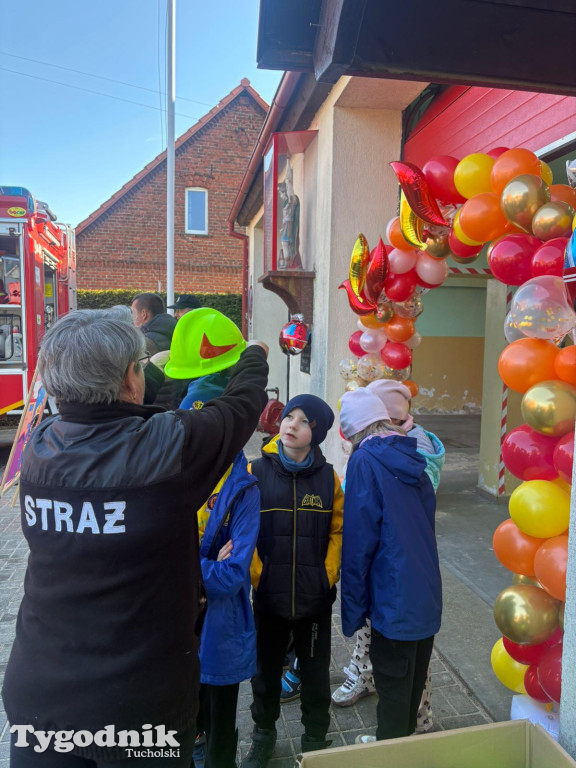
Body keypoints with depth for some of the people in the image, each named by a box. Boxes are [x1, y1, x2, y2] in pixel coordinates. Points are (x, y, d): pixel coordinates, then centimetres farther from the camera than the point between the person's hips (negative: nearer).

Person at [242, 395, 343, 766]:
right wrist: (257, 576, -15)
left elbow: (338, 531, -1)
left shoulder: (328, 476, -5)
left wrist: (329, 575, -8)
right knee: (266, 670, 19)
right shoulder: (257, 471, -9)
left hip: (316, 597, 1)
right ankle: (263, 734, 45)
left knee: (316, 673, 17)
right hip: (269, 595, 0)